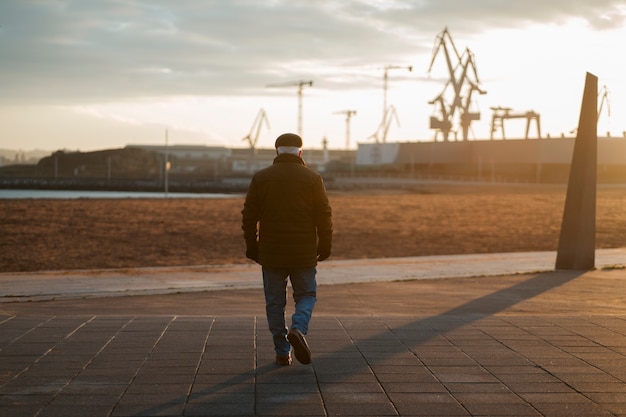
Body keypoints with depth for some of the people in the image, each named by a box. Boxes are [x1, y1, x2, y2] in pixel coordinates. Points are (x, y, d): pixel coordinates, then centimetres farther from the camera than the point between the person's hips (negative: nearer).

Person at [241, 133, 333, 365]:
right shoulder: (312, 178, -1)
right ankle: (298, 329, -14)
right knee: (306, 295, 13)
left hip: (271, 253, 1)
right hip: (304, 253, -1)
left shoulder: (260, 178, 2)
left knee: (275, 302, 9)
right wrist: (325, 247, 8)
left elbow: (249, 216, 2)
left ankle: (282, 352, 8)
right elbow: (324, 216, -1)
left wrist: (252, 248, 10)